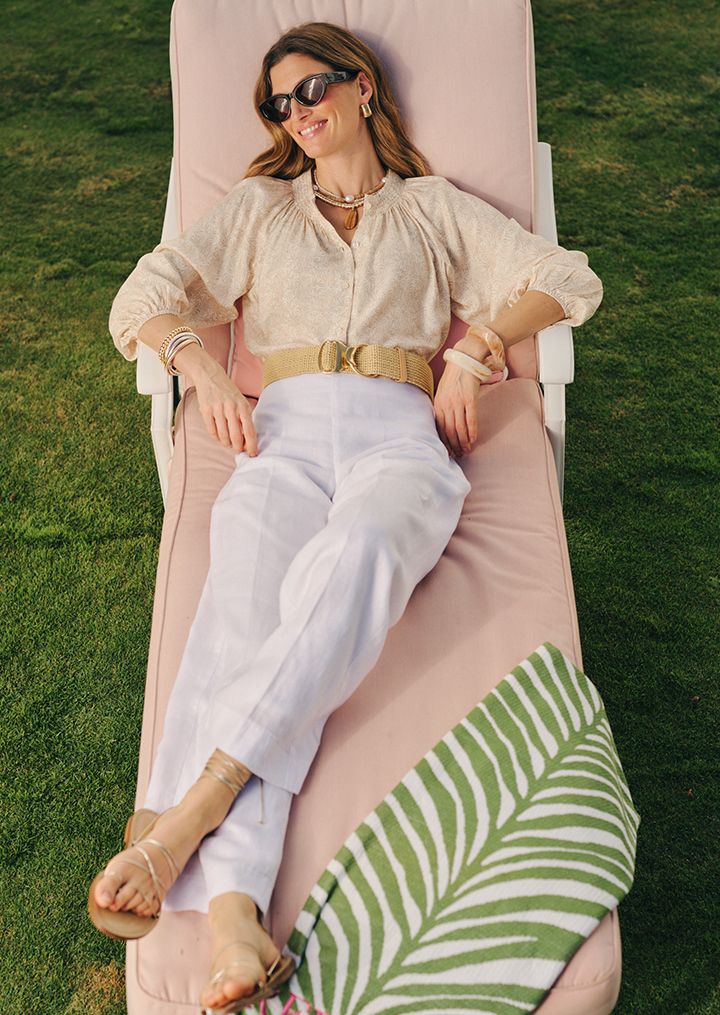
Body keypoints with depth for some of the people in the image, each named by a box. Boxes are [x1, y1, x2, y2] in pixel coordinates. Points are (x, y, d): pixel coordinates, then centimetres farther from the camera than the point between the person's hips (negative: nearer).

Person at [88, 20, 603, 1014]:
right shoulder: (258, 206, 31)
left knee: (352, 561, -38)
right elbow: (144, 298, 21)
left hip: (399, 432, 0)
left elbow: (569, 280, 21)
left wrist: (473, 346, 4)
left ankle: (186, 815, -42)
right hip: (283, 432, 1)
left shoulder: (433, 206, 28)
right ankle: (232, 916, -46)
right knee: (244, 609, -32)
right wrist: (201, 364, 0)